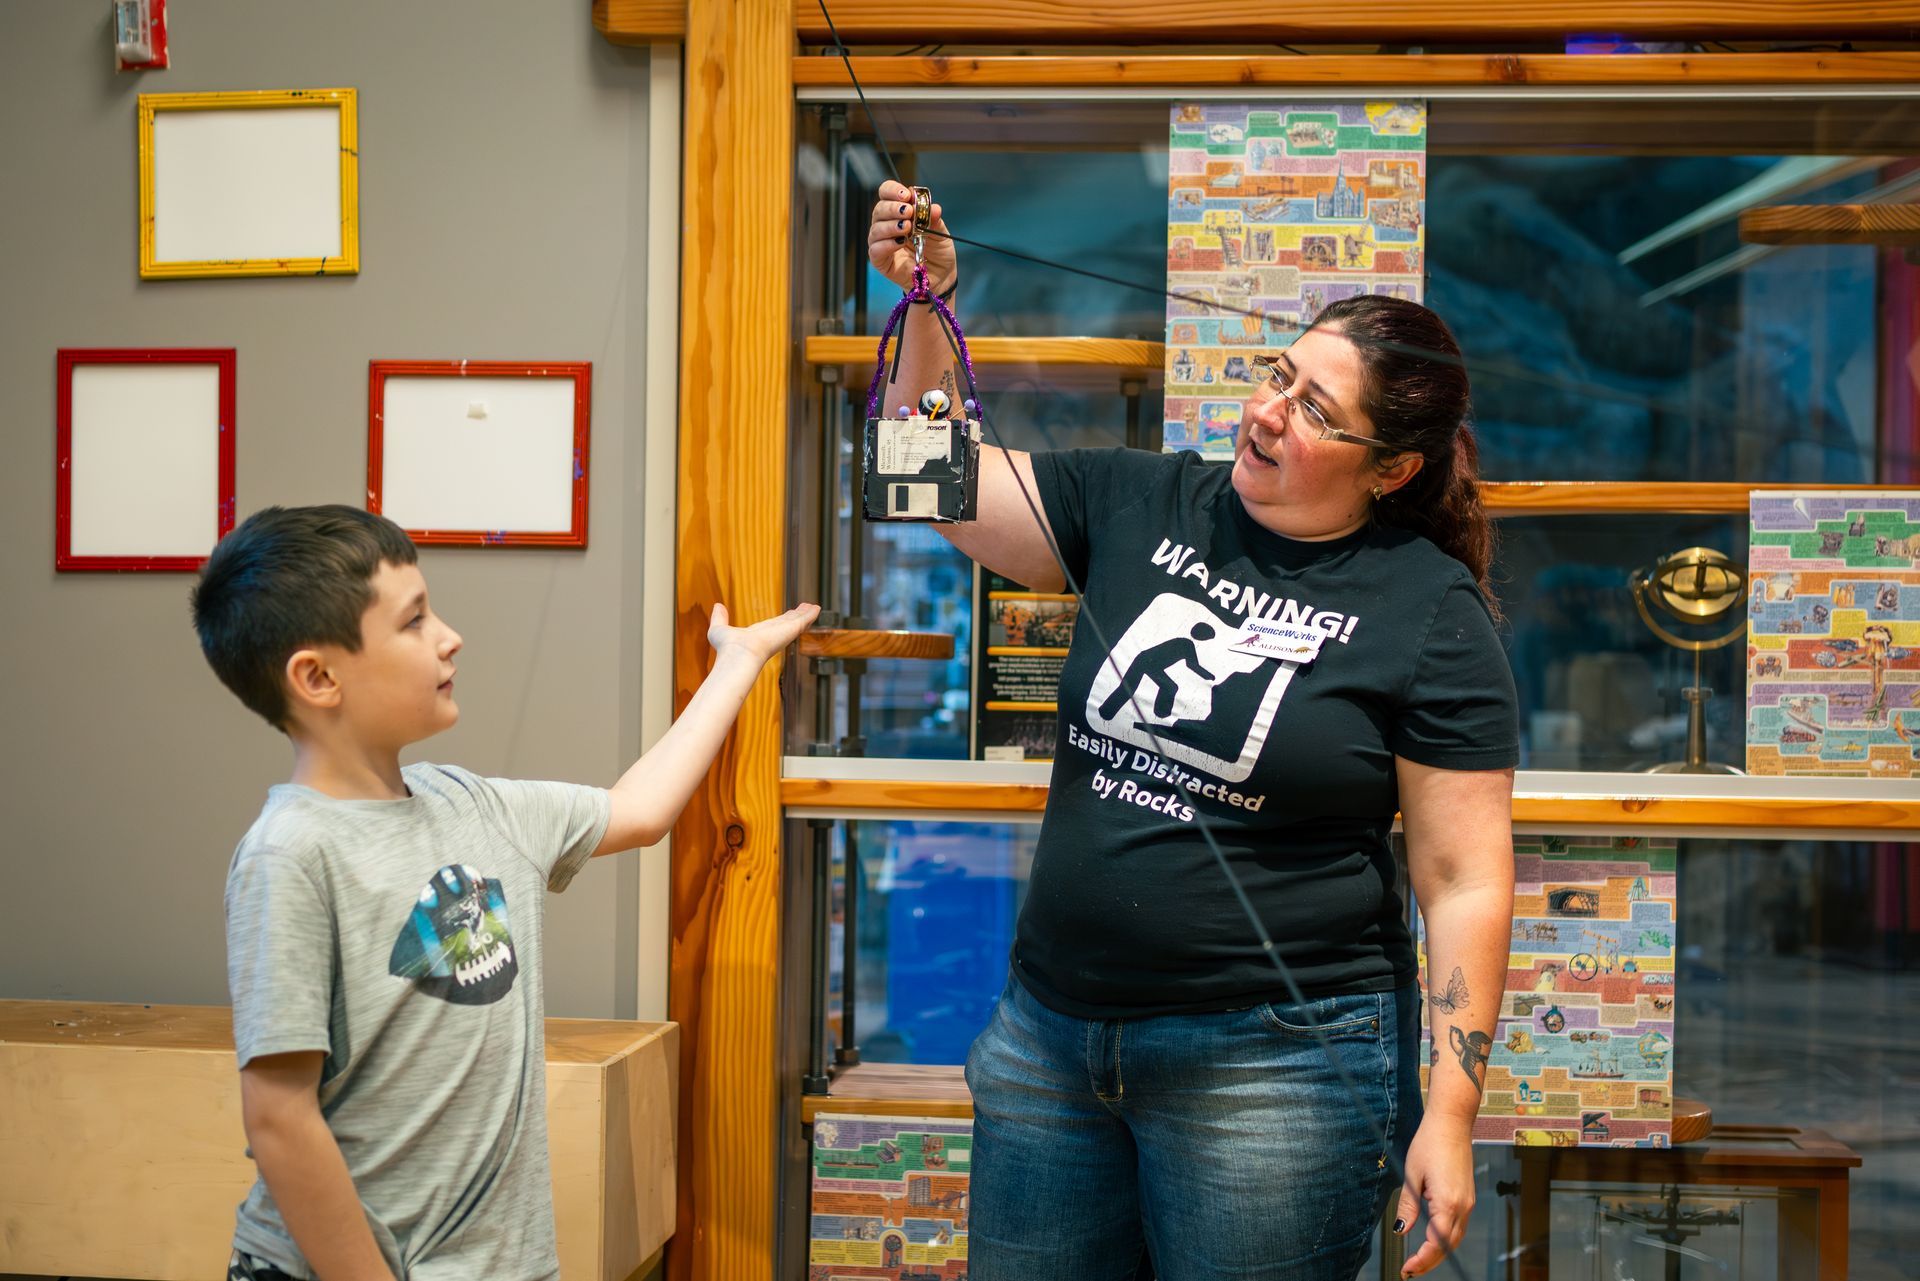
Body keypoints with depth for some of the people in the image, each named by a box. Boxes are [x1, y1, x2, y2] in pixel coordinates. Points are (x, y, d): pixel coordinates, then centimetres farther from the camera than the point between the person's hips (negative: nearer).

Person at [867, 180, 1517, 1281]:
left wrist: (1450, 1116, -14)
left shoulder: (1430, 612, -9)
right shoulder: (1141, 505, 3)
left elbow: (1466, 883, -10)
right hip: (1051, 1035, 5)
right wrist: (927, 307, -7)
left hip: (1270, 1061, -4)